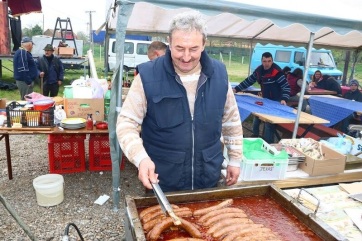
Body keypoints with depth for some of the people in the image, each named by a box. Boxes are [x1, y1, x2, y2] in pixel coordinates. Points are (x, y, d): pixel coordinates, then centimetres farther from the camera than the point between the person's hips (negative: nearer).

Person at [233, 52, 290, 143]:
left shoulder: (277, 71, -22)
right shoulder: (259, 70, -2)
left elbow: (286, 86, -22)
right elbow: (248, 81, 9)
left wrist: (284, 99, -36)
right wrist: (236, 89, 6)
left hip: (275, 102, -7)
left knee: (269, 123, -6)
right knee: (256, 118, 19)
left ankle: (268, 143, 8)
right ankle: (255, 136, 40)